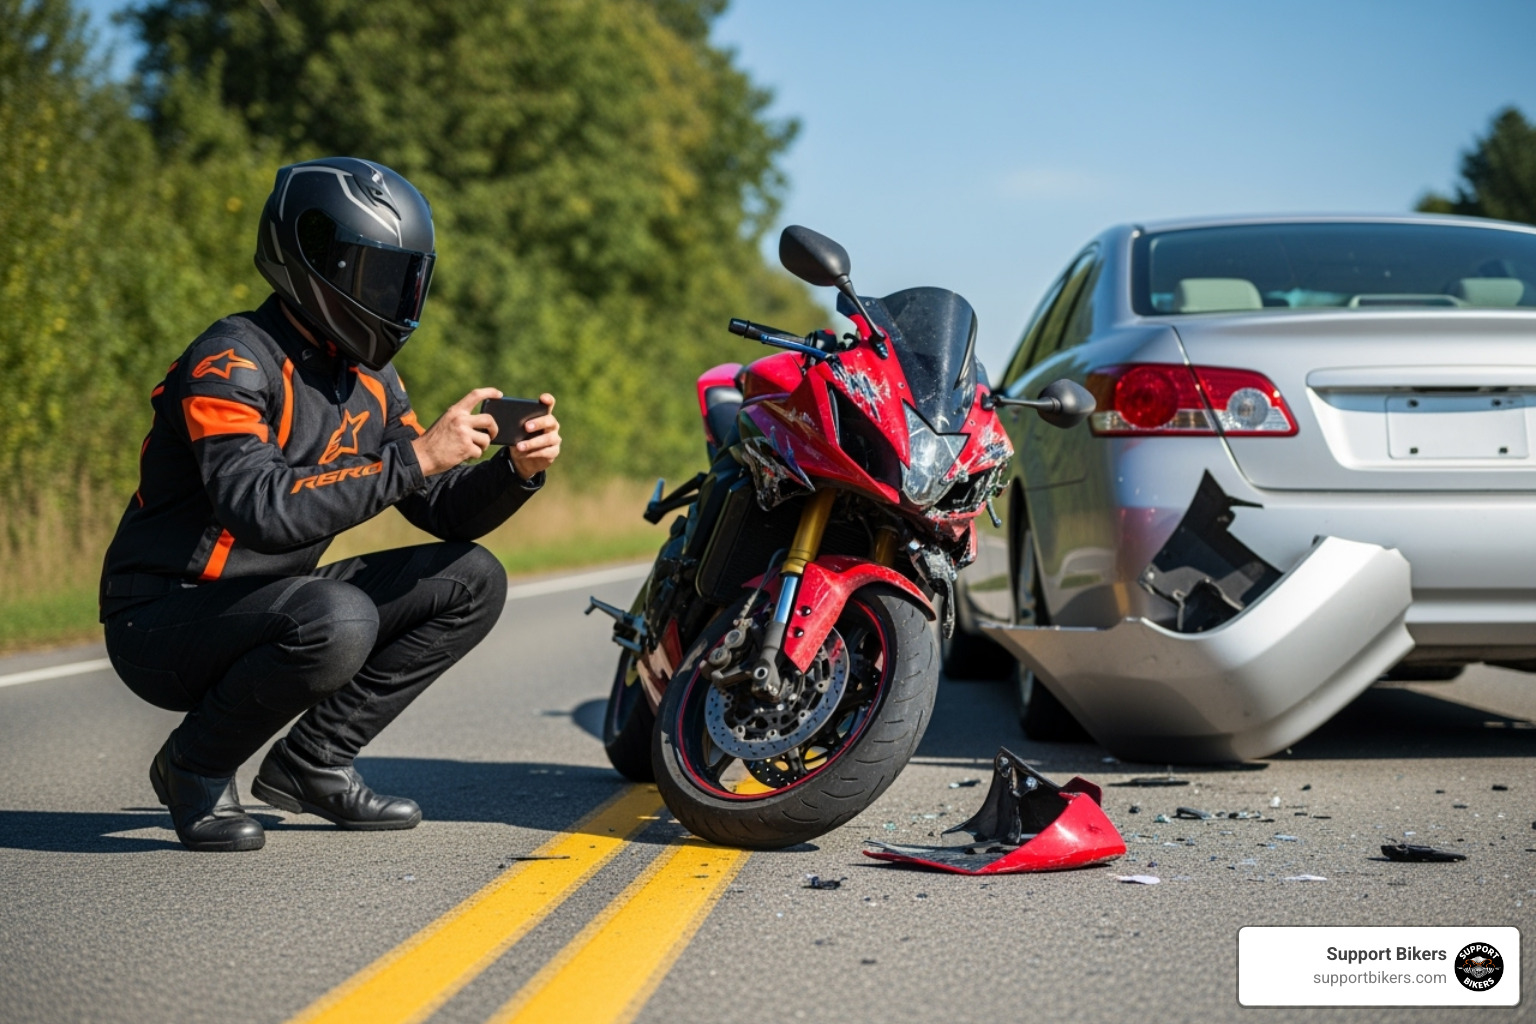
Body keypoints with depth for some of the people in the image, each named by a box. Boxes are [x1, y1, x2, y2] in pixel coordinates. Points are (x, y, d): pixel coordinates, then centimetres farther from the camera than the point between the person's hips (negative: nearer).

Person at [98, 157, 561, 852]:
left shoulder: (368, 378, 7)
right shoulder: (231, 363, -19)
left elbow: (443, 511, 7)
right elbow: (261, 510, -34)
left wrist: (517, 471, -13)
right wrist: (414, 457, -33)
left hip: (272, 605, 9)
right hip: (163, 620, -8)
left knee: (472, 581, 2)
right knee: (337, 620, -36)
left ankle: (310, 762, 3)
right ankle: (195, 766, -9)